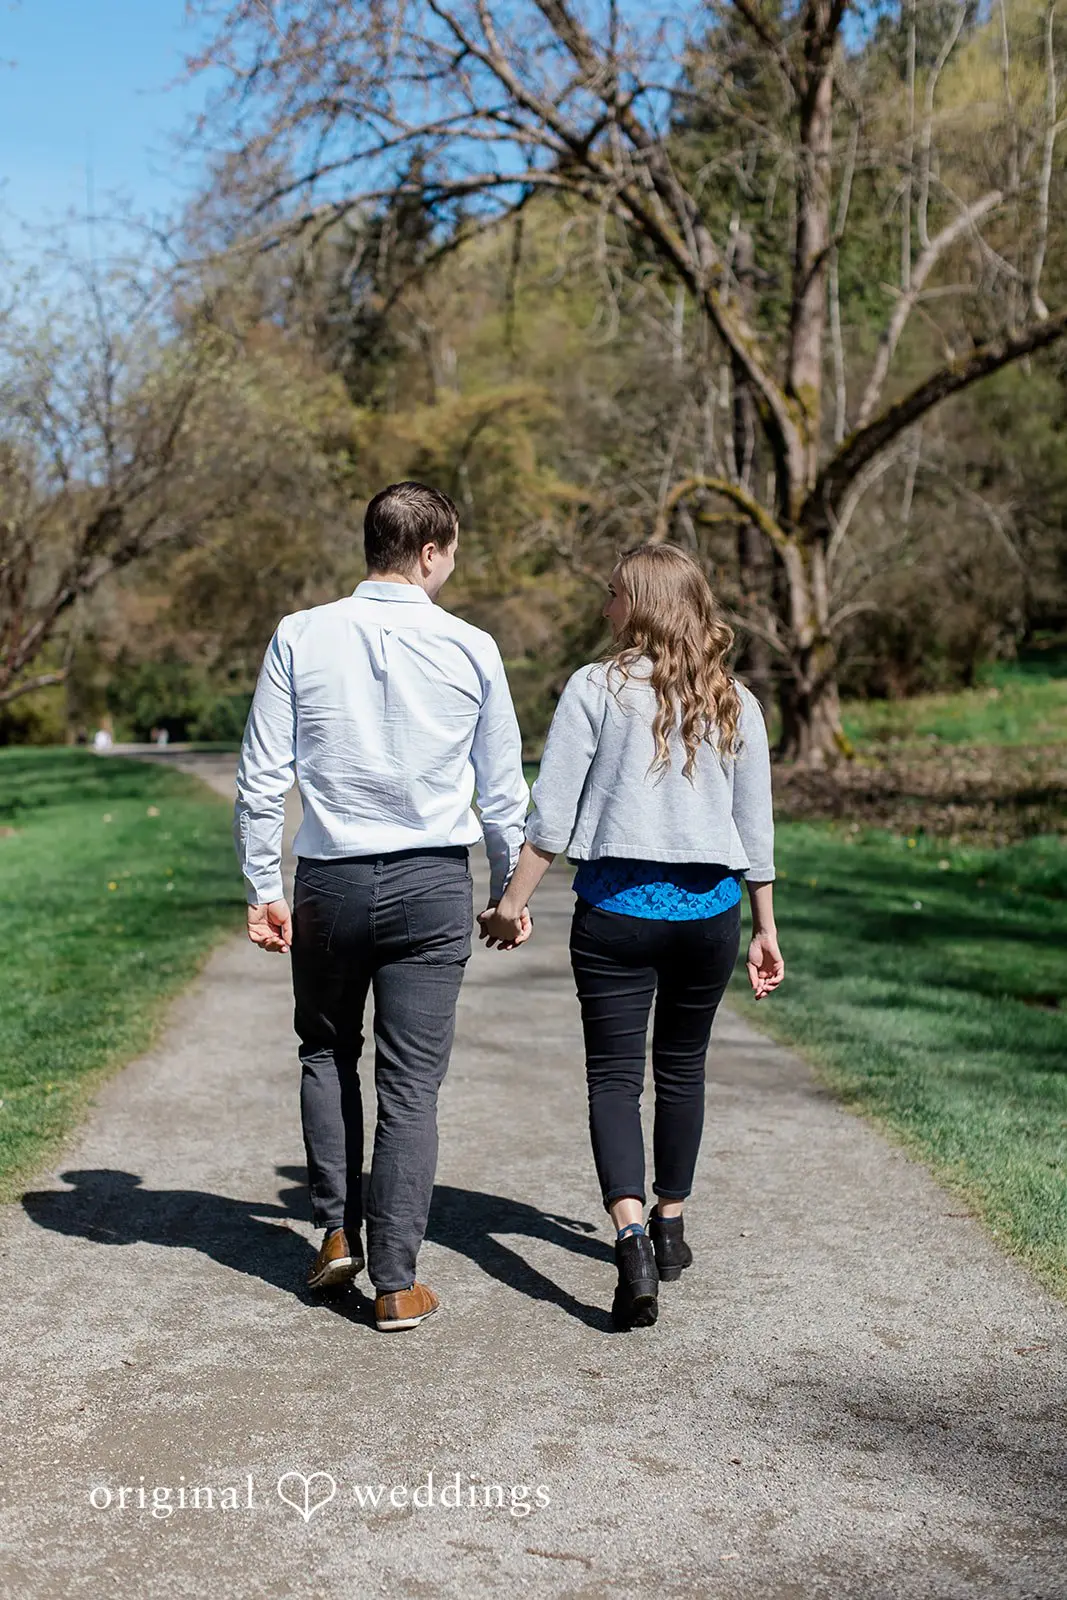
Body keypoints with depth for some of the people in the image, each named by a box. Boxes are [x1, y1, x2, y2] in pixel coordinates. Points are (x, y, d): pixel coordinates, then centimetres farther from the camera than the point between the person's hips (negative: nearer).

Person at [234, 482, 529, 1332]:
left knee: (327, 1053, 23)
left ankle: (338, 1230, 21)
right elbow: (504, 790, 4)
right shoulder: (472, 649, -3)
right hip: (433, 886, -1)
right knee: (411, 1084, 5)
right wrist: (509, 891, 16)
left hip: (330, 882, 1)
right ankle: (396, 1282, 9)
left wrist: (263, 890, 6)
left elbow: (262, 779, -2)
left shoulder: (301, 638, -3)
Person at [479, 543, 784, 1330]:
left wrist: (515, 903, 1)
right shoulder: (736, 702, 6)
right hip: (709, 911, 4)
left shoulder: (596, 688, -5)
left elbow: (552, 814, -8)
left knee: (615, 1076, 0)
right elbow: (756, 829, 8)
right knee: (682, 1067, 19)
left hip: (616, 907, -3)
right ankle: (671, 1227, 32)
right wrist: (765, 930, 16)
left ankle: (633, 1237, -18)